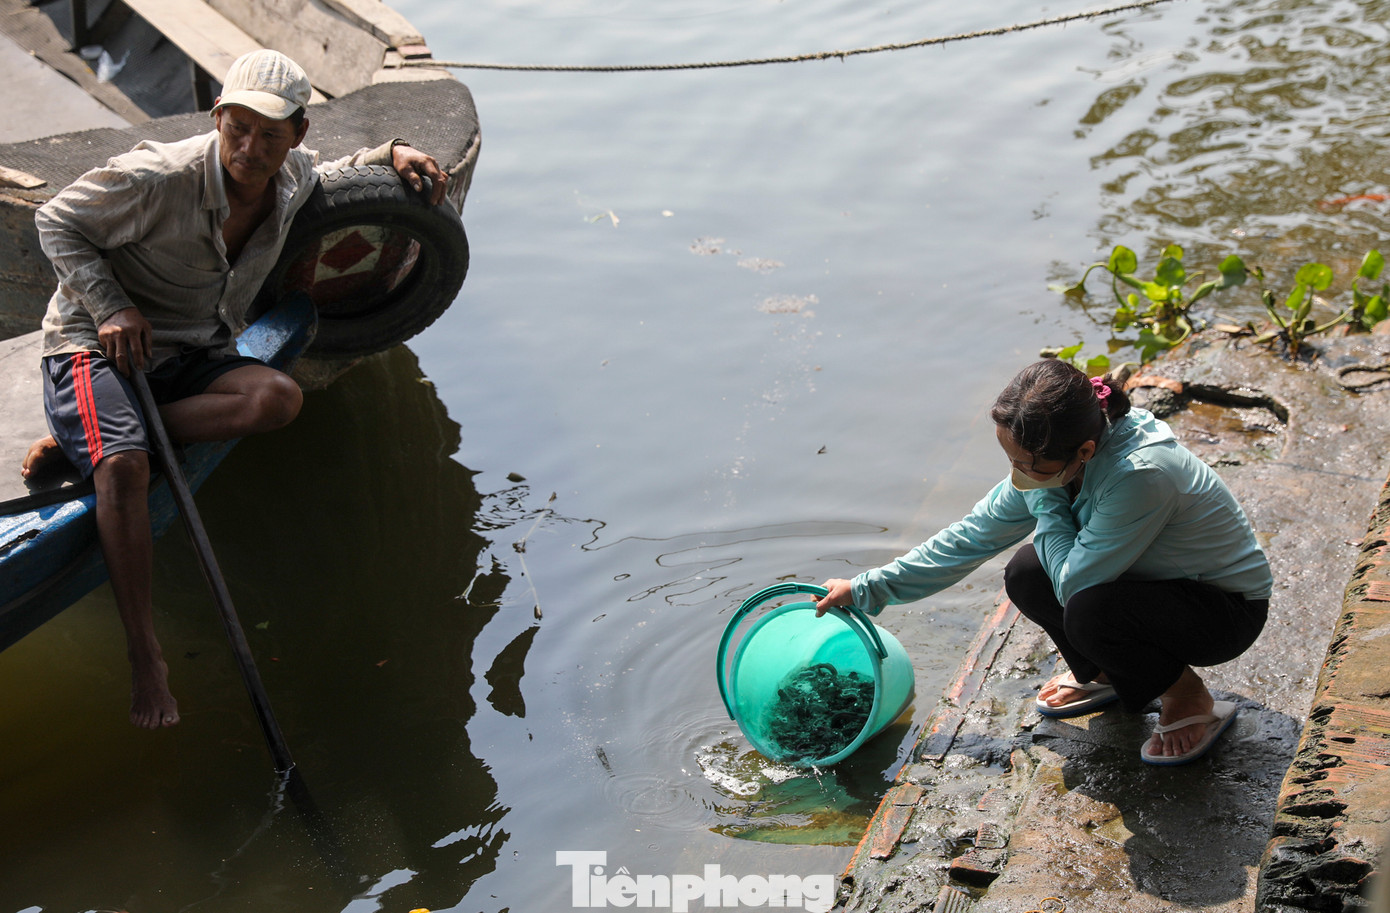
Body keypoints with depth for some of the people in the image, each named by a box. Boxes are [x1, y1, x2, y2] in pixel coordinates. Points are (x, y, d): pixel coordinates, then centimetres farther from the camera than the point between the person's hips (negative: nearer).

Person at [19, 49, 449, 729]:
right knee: (123, 466, -34)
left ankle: (81, 444, -19)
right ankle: (144, 656, -24)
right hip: (95, 344, -5)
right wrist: (111, 308, -18)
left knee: (279, 398, -28)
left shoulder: (294, 179, -1)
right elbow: (57, 221, -5)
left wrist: (390, 153, 8)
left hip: (197, 353, 5)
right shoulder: (156, 178, -19)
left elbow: (323, 182, 26)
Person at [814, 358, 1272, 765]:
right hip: (1156, 580, 7)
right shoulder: (1051, 462, -13)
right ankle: (1104, 674, 13)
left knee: (1088, 609, -31)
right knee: (1027, 575, -13)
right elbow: (972, 536, -3)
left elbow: (1074, 581, -31)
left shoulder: (1140, 477, -37)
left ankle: (1190, 700, -4)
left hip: (1229, 610, -7)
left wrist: (1044, 498, -23)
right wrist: (868, 588, -3)